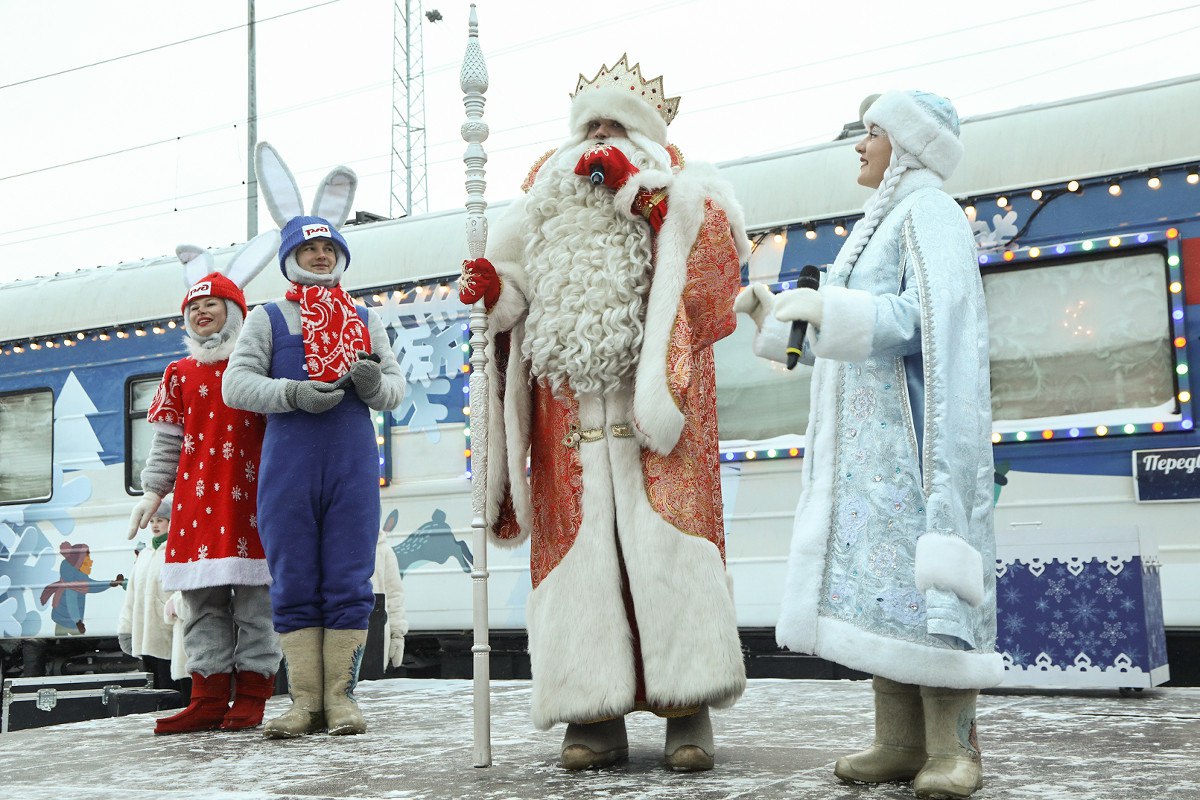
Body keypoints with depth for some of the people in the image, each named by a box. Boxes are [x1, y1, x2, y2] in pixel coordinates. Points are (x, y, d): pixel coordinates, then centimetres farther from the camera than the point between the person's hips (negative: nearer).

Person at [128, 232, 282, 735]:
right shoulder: (180, 374, 14)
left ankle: (251, 696, 5)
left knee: (254, 599, -2)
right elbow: (167, 439, 15)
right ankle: (209, 698, 7)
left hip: (250, 498, -3)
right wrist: (153, 491, 7)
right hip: (195, 498, 4)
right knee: (202, 602, 3)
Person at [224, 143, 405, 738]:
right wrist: (295, 393, -15)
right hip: (288, 464, -1)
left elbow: (396, 386, 13)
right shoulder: (267, 319, 12)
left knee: (349, 585, 0)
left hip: (353, 464, 1)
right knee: (294, 587, 1)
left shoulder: (365, 320, 18)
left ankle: (341, 697, 7)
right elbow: (236, 383, 1)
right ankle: (305, 701, 7)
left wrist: (374, 383, -11)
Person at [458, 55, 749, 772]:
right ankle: (598, 716, 1)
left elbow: (719, 244, -5)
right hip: (569, 415, 3)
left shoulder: (675, 198, 15)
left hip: (650, 404, -3)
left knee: (663, 541, -10)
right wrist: (493, 290, 0)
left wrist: (641, 191, -8)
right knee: (581, 551, -3)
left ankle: (688, 711, -5)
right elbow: (520, 299, 21)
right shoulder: (549, 210, 23)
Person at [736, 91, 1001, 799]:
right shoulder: (884, 223, 25)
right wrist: (777, 310, 17)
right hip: (867, 435, 9)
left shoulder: (928, 211, -3)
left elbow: (926, 318, -18)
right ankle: (903, 740, 3)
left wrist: (824, 305, -23)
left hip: (910, 425, -9)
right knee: (876, 571, 2)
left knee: (920, 570, -12)